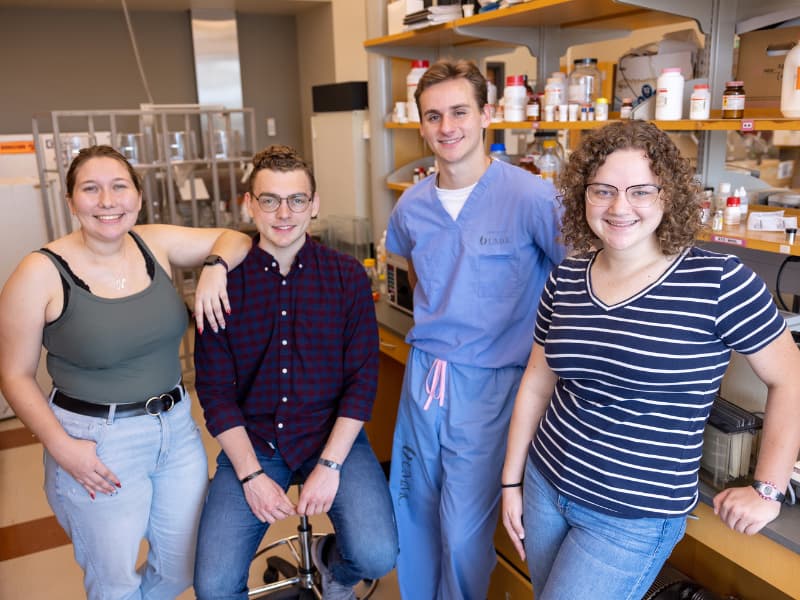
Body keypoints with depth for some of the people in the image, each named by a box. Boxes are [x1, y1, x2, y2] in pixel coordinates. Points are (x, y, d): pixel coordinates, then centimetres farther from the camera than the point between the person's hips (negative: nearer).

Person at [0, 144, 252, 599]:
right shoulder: (41, 274, -14)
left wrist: (215, 268, -14)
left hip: (177, 429, 5)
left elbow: (235, 238, 7)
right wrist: (61, 446, -17)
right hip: (96, 445, -4)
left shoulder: (157, 244, -3)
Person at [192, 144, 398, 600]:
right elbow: (214, 389, -3)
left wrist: (329, 464, -14)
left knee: (377, 556, -20)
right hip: (251, 441, 0)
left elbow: (363, 378, -6)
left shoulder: (348, 276, -4)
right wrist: (250, 474, -12)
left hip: (333, 435, 0)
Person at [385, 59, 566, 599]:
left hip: (489, 381, -5)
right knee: (413, 512, 19)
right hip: (424, 372, 6)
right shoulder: (413, 204, 2)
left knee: (464, 531, 3)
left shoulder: (530, 196, -16)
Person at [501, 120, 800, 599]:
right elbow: (536, 383, 6)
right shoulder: (565, 281, -2)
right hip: (545, 487, 5)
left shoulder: (718, 281, -16)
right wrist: (512, 480, 9)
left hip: (635, 519, -5)